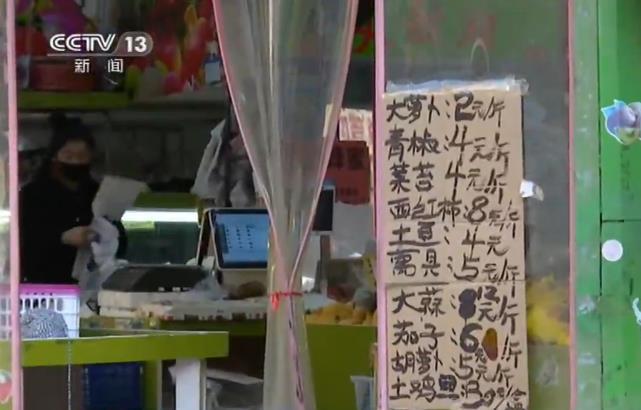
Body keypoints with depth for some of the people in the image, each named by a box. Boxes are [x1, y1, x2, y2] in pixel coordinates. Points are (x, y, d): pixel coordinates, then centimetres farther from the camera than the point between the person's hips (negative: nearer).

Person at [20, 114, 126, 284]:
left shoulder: (98, 194, 14)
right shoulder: (32, 194, 1)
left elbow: (121, 245, 12)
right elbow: (25, 242, -12)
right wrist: (63, 238, -25)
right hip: (46, 285, -4)